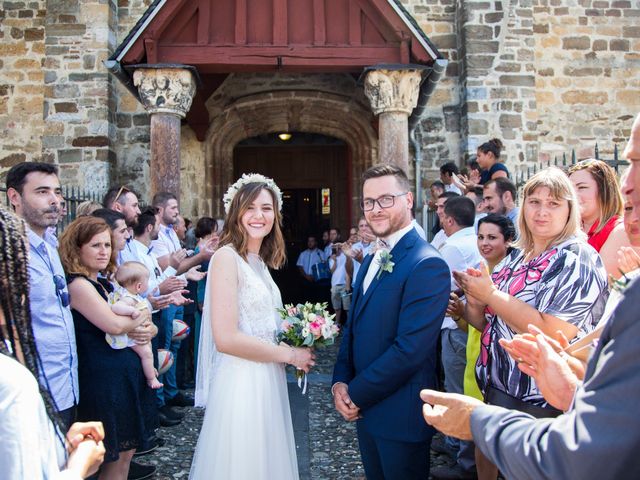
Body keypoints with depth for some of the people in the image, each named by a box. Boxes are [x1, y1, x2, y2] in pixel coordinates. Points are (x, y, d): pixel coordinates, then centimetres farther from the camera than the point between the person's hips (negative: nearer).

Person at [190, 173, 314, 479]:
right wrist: (290, 354, -13)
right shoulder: (226, 256, -14)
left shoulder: (260, 261, 11)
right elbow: (226, 338, -22)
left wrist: (293, 349, 4)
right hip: (241, 384, -8)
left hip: (268, 382, 8)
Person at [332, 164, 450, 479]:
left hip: (400, 416, -8)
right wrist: (340, 382, -3)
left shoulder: (427, 264, -20)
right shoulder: (372, 259, 9)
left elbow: (410, 350, -25)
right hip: (365, 410, 8)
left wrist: (356, 394, -16)